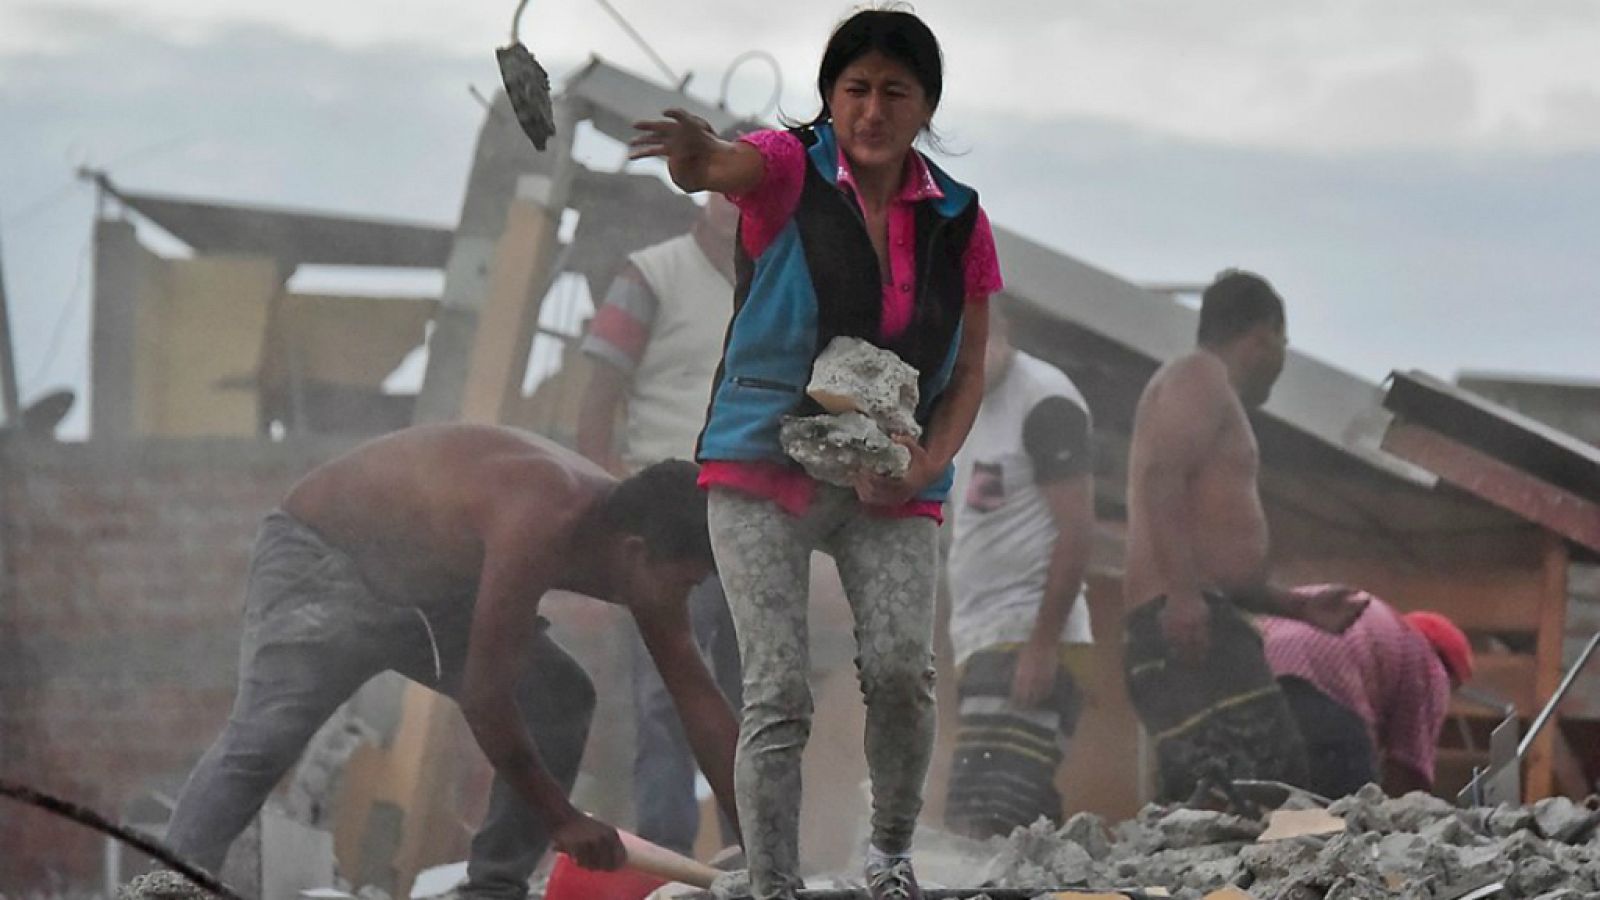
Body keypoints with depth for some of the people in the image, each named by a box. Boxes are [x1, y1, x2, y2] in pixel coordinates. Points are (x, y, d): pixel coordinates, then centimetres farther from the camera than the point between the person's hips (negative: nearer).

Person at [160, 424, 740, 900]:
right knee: (263, 737, -28)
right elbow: (483, 696, -31)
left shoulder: (637, 547, -8)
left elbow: (700, 703, -1)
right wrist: (559, 817, -20)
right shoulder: (540, 523, -36)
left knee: (561, 699, 0)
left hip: (428, 587, 9)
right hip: (322, 562, -9)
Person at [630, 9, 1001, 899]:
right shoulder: (789, 171, -4)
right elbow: (716, 168, -28)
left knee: (903, 672, -17)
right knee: (778, 692, -11)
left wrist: (929, 464, -9)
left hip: (892, 487, 2)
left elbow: (969, 372, 10)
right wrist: (695, 150, -54)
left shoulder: (959, 221, 6)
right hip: (767, 467, -2)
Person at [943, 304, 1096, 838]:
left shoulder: (1045, 401, -9)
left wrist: (1043, 644, -21)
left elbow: (1076, 532, -15)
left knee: (988, 824, -19)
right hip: (983, 646, 10)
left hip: (1027, 641, -10)